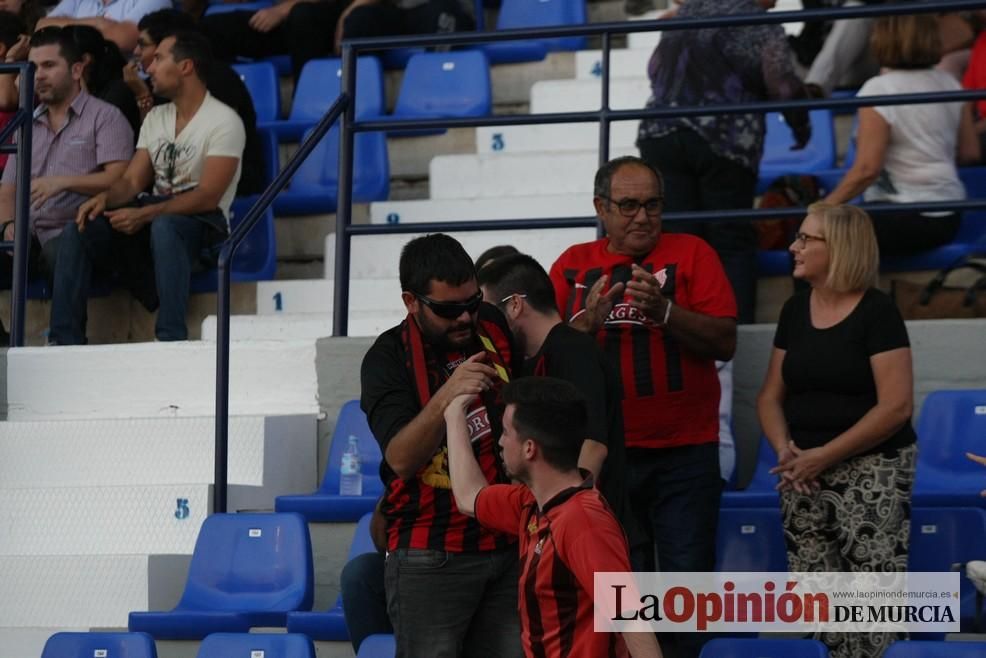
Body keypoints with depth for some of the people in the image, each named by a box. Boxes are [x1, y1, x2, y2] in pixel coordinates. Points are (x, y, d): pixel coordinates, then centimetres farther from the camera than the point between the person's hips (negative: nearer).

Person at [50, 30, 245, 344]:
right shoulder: (155, 118, 16)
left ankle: (171, 338, -42)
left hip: (203, 222, -7)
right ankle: (66, 340, -20)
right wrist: (105, 198, -14)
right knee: (77, 231, -16)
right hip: (155, 216, 7)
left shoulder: (223, 121, -8)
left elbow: (208, 197, -18)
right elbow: (132, 181, 10)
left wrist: (144, 215, -26)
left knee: (164, 228, -41)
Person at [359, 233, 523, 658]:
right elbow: (401, 459, -20)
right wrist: (446, 396, -31)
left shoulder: (496, 328, 6)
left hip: (509, 544, 5)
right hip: (431, 557, -4)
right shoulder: (388, 359, -7)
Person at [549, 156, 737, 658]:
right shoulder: (573, 266, 9)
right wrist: (586, 321, -15)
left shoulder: (691, 253, 3)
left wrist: (663, 310, -20)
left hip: (685, 452, -1)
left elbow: (724, 342, -6)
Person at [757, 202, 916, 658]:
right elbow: (771, 396, 14)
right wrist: (784, 449, -7)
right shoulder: (795, 310, 10)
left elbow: (896, 406, -15)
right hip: (804, 476, 6)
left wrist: (824, 456, -16)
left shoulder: (876, 313, -9)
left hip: (870, 471, -6)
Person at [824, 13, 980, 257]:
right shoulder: (949, 84, 6)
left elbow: (867, 169, -17)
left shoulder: (878, 91, -14)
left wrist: (826, 206, -7)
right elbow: (970, 153, 13)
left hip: (904, 218, -8)